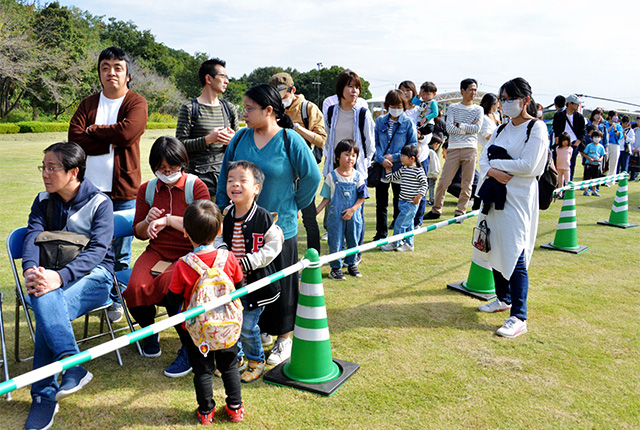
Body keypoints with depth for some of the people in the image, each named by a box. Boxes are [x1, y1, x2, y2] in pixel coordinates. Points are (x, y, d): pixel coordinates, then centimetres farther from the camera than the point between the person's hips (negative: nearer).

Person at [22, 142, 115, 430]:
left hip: (93, 275, -4)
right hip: (53, 274, 4)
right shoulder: (43, 201, 10)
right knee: (44, 297, -32)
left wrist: (60, 277, -34)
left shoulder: (100, 203, -6)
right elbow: (32, 237, -5)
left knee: (46, 313, -30)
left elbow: (97, 250, -18)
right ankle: (73, 365, -36)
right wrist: (31, 270, -27)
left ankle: (45, 395, -24)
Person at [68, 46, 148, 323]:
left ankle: (116, 300, 21)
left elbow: (128, 131, -20)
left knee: (120, 251, 5)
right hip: (89, 188, 3)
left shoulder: (137, 103, 0)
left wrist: (93, 131, -5)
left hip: (123, 189, -3)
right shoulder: (88, 104, 12)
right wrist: (112, 142, -10)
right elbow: (75, 139, -3)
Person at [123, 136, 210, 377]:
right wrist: (148, 223, -8)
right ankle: (149, 331, 9)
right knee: (136, 287, -25)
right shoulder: (147, 190, 10)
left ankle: (188, 349, -11)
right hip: (157, 251, 4)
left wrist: (169, 219, -21)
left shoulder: (196, 187, -2)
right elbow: (139, 233, 15)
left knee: (169, 285, -32)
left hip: (189, 253, -4)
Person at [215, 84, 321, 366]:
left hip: (279, 228, -4)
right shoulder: (240, 139, 4)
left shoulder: (290, 141, -8)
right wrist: (222, 212, 4)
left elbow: (312, 177, -3)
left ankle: (283, 339, 26)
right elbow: (225, 179, 9)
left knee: (278, 285, 8)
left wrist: (292, 207, 1)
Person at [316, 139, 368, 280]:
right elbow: (327, 198, 1)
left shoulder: (358, 176, -1)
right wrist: (317, 210, -8)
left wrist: (352, 209, -13)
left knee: (353, 241, 13)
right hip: (336, 216, -2)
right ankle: (336, 267, 16)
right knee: (336, 242, 3)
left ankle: (351, 264, 31)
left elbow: (362, 197, -1)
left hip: (353, 216, 2)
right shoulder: (332, 177, -4)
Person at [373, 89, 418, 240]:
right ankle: (381, 233, 24)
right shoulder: (380, 121, 6)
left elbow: (413, 145, -3)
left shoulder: (408, 123, -1)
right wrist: (381, 159, -13)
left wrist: (394, 157, -12)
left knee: (399, 203, 5)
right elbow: (375, 142, 4)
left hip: (400, 168, -2)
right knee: (381, 203, 10)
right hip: (381, 167, 3)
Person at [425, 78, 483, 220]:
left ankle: (460, 212, 12)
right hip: (454, 148, 0)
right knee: (443, 181, -2)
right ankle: (436, 210, 12)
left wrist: (459, 125, -3)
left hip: (470, 148, 1)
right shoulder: (453, 108, 9)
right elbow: (449, 128, -4)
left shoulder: (478, 109, 11)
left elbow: (476, 129, -3)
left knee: (467, 184, 1)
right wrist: (468, 128, -5)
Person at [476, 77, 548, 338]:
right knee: (495, 249, 12)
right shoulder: (502, 128, 14)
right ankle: (504, 299, 30)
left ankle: (518, 317, -7)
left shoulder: (536, 128, -6)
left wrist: (496, 163, -8)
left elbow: (527, 165, -17)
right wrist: (492, 171, -14)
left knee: (515, 254, -10)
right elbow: (484, 157, 7)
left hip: (519, 196, -7)